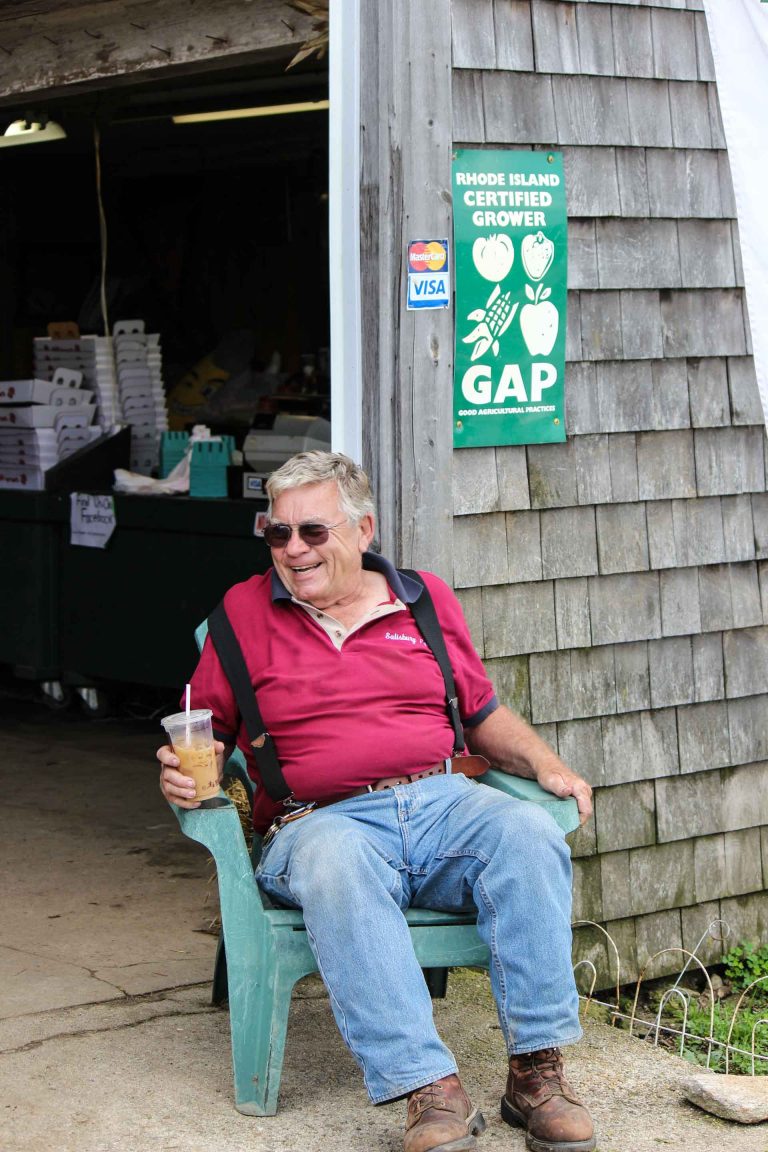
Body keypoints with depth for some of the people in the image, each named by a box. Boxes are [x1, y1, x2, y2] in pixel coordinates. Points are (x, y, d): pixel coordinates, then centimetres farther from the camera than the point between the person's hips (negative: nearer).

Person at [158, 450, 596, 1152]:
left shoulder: (426, 599, 18)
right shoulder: (244, 612, 13)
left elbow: (484, 715, 25)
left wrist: (547, 766, 8)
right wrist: (184, 776, -5)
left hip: (442, 802, 3)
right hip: (324, 824, -2)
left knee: (527, 832, -30)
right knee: (335, 867, -39)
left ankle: (537, 1069, -29)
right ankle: (429, 1088, -43)